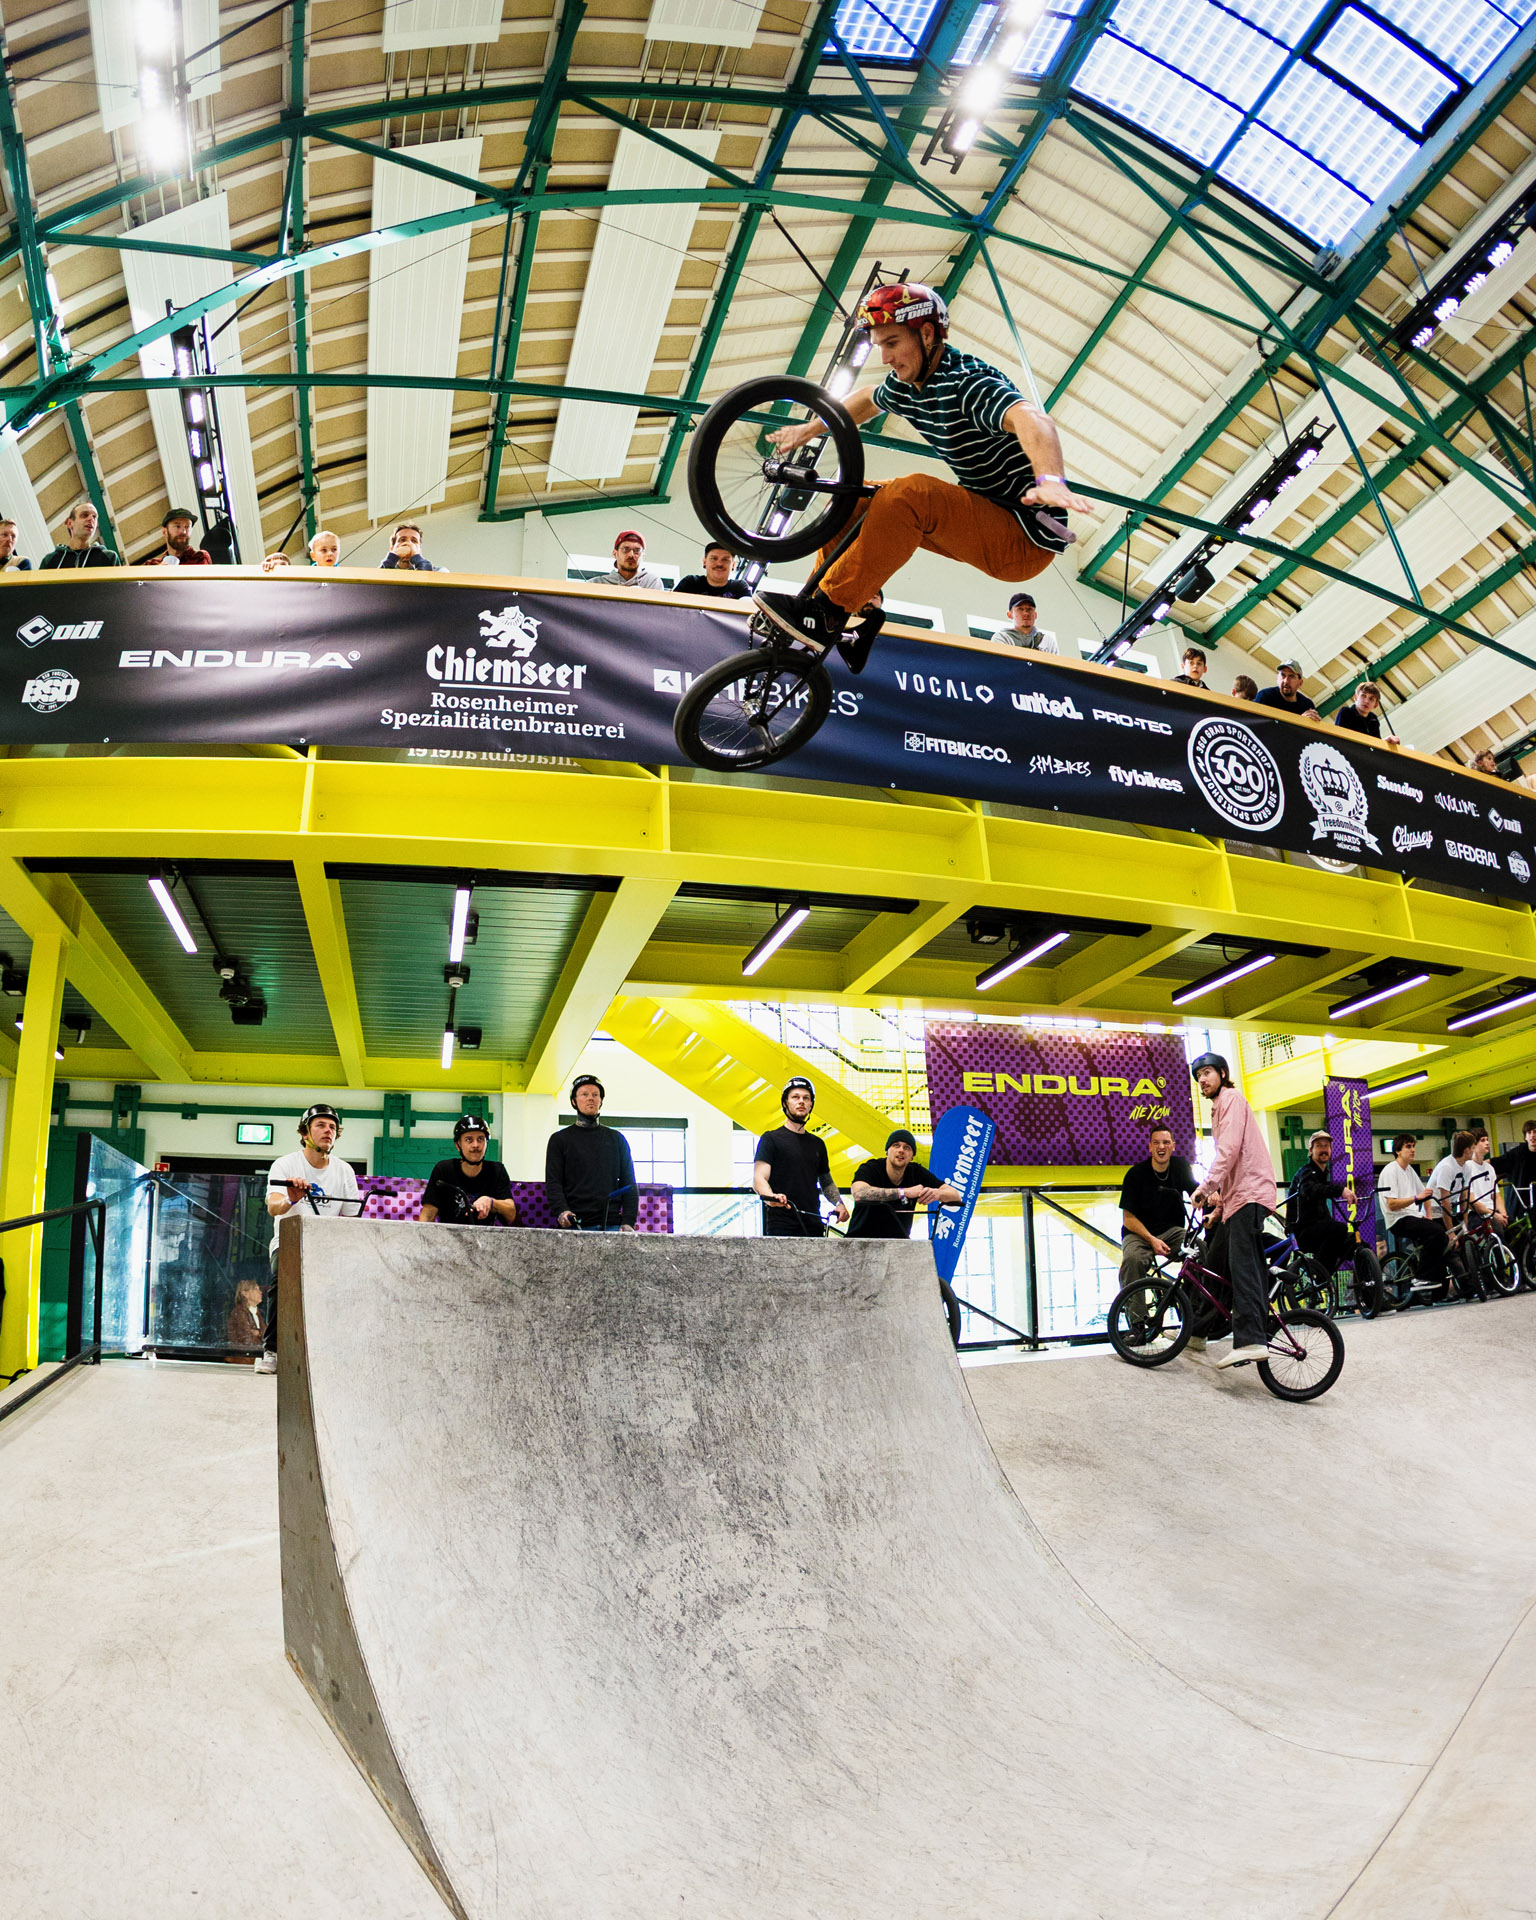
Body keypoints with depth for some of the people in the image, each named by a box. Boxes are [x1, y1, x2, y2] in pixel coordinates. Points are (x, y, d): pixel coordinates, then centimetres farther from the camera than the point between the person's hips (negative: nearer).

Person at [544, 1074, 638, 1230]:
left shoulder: (617, 1139, 17)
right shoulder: (559, 1139, 12)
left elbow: (629, 1183, 13)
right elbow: (553, 1182, 4)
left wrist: (628, 1222, -1)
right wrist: (562, 1210, -16)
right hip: (574, 1226, -2)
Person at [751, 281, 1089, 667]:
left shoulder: (967, 382, -20)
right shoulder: (905, 386, 6)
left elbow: (1030, 420, -40)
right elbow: (868, 398, 32)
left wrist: (1050, 481, -58)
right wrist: (810, 429, 36)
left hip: (1027, 540, -9)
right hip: (984, 520, 9)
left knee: (910, 494, -32)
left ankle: (825, 612, -25)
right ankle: (860, 621, 7)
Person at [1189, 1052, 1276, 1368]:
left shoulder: (1231, 1098, -4)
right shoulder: (1219, 1107, 28)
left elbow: (1229, 1149, -17)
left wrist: (1207, 1186, -20)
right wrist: (1218, 1199, 26)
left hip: (1249, 1193, -11)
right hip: (1236, 1197, 11)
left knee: (1242, 1264, -22)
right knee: (1214, 1263, 12)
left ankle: (1252, 1340, -32)